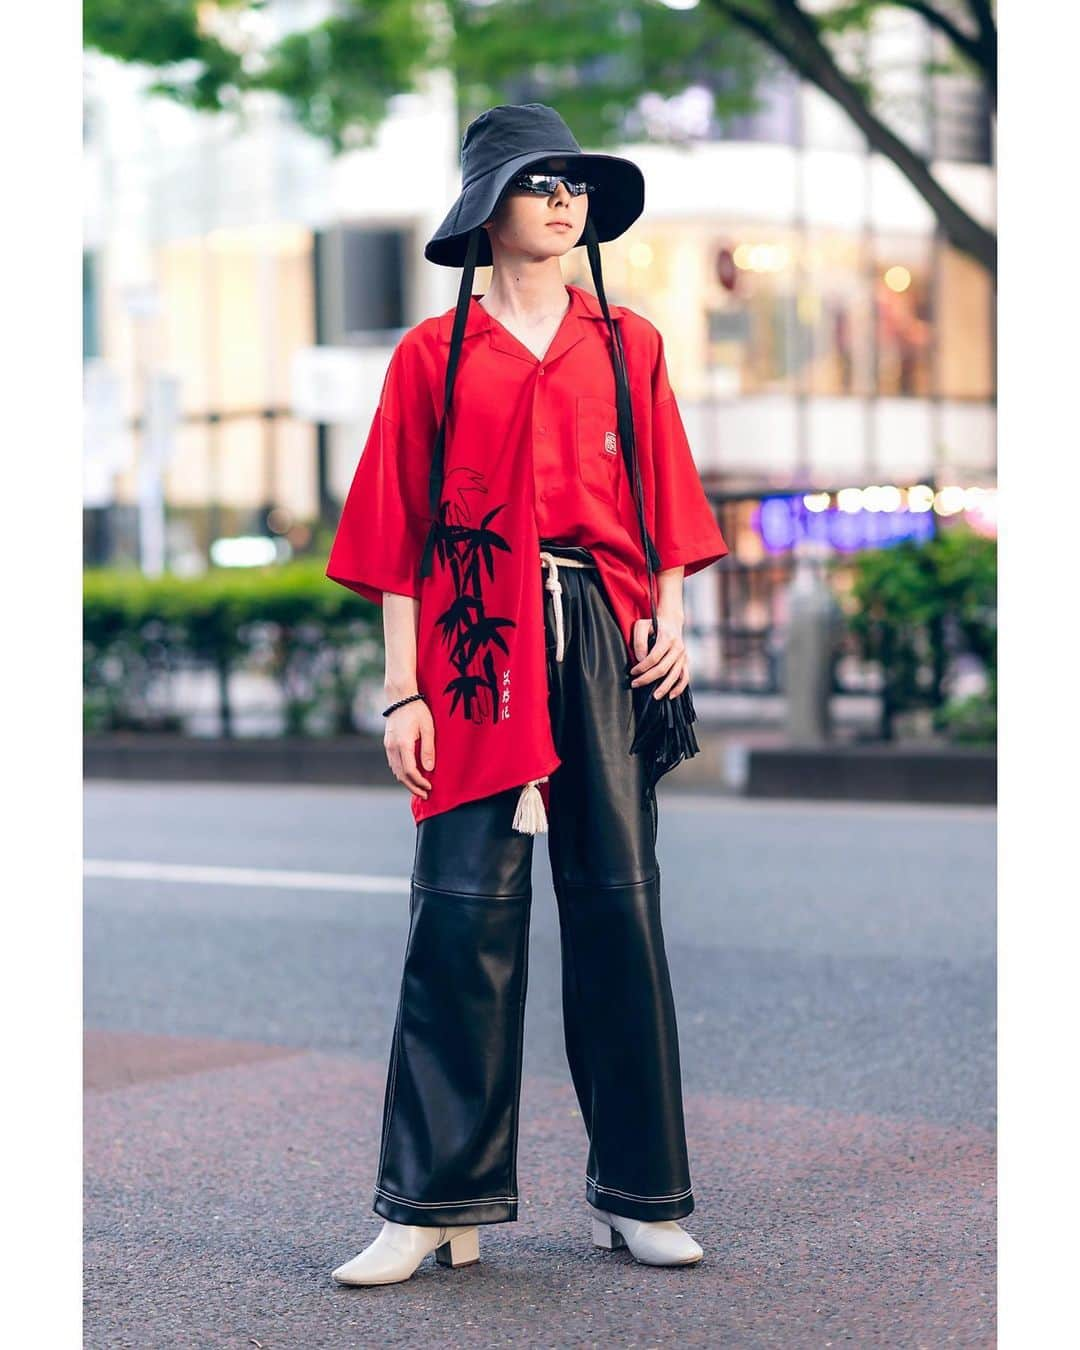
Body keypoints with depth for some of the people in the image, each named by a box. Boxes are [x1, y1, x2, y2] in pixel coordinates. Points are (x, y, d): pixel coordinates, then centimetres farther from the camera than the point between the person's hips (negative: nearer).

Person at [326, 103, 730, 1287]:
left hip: (604, 641, 2)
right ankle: (434, 1205, -1)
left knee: (618, 908, 3)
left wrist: (671, 621, -2)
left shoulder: (628, 346, 14)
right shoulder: (433, 356, 7)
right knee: (463, 913, -6)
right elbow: (399, 536, 4)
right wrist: (402, 689, -3)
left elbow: (663, 503, 14)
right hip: (477, 646, -2)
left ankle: (636, 1194, 11)